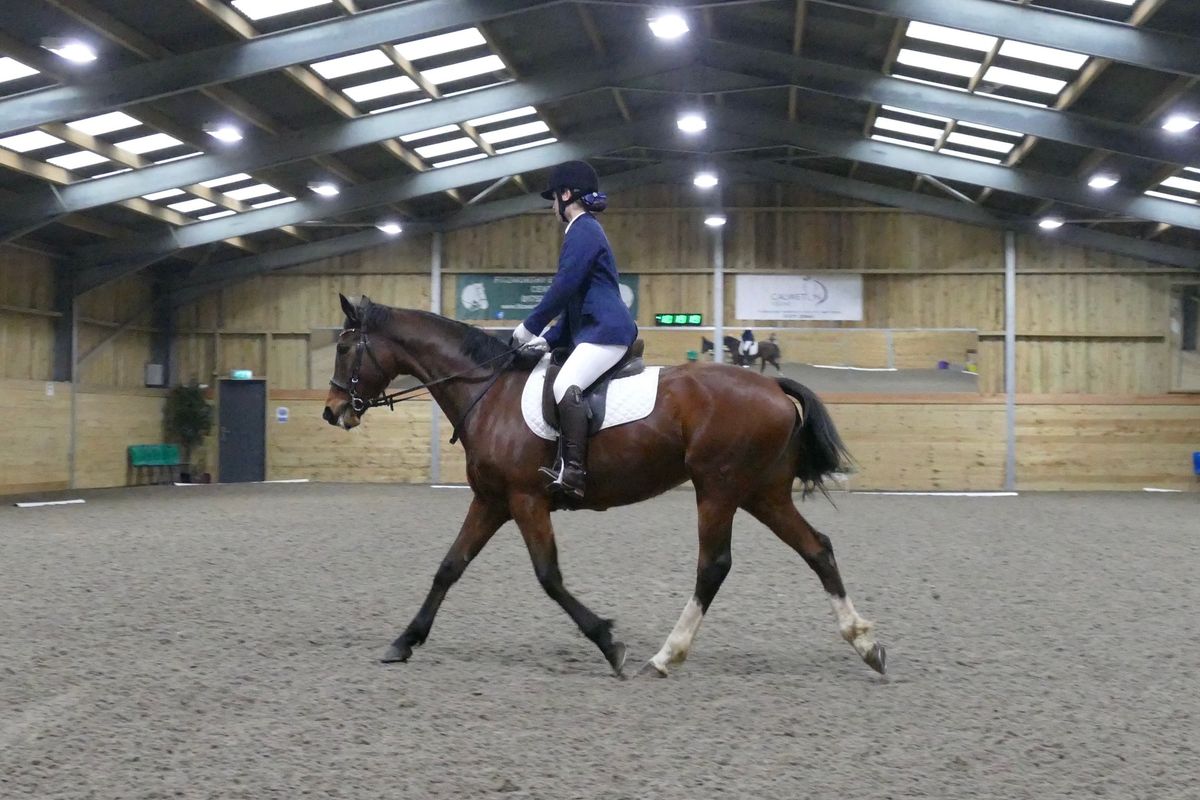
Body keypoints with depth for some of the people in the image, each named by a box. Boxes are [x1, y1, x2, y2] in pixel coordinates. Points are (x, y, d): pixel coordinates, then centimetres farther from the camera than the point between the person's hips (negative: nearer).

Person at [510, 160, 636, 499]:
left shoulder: (583, 230, -8)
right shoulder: (585, 231, 24)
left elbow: (565, 286, -16)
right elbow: (576, 297, 27)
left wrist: (531, 326, -8)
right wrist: (550, 339, 19)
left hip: (606, 330, -12)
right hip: (594, 330, 12)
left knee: (565, 386, -29)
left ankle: (572, 472, -36)